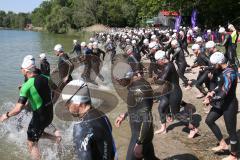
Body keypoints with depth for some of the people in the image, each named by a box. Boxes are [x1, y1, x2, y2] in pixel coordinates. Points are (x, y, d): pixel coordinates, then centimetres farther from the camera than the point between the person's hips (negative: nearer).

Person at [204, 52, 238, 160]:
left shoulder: (229, 74, -27)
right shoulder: (223, 71, 3)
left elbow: (223, 93, -30)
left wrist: (210, 100, -17)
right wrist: (212, 92, 0)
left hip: (229, 105, -10)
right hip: (222, 103, 10)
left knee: (231, 130, 5)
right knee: (209, 120, 15)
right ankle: (223, 144, 26)